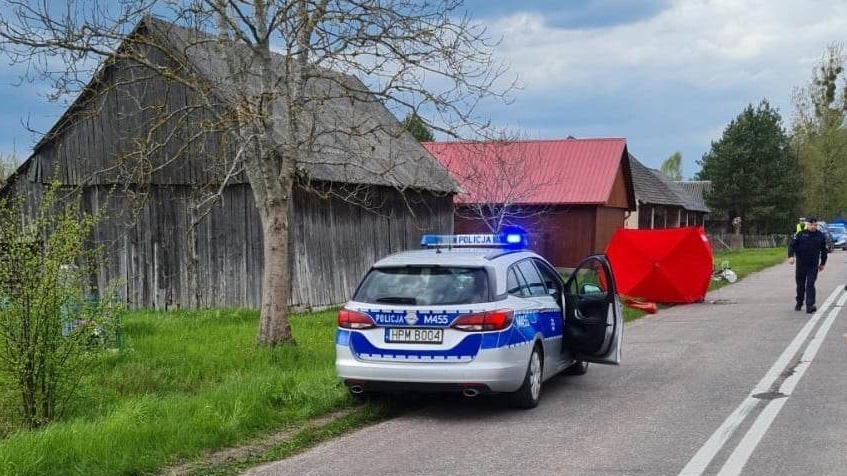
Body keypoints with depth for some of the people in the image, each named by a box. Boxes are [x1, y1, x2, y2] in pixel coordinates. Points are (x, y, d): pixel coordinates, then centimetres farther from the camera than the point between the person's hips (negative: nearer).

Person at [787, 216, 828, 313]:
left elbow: (823, 251, 16)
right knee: (800, 285, 11)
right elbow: (792, 245, -7)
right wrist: (791, 256, -24)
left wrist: (822, 263, 18)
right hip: (800, 265, 0)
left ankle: (810, 305, -14)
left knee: (810, 285, -9)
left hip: (813, 266, 0)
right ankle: (799, 303, 28)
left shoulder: (820, 236, 6)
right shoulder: (800, 234, -2)